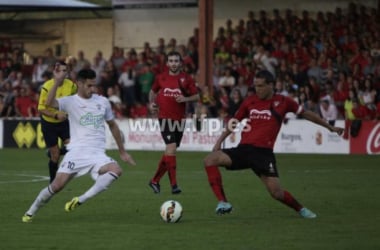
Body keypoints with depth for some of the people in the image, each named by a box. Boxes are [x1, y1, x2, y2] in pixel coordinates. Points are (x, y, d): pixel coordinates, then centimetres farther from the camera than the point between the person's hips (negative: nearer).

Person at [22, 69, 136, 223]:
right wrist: (57, 83, -33)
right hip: (76, 152, -3)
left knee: (116, 170, -27)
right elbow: (49, 104, -22)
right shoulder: (70, 102, -1)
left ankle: (81, 200, -21)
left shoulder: (103, 102, 10)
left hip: (97, 154, 3)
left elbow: (112, 125, 23)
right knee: (57, 185, -12)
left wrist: (122, 152, 25)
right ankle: (30, 212, 13)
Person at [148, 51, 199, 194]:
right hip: (165, 118, -2)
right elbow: (153, 91, 21)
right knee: (171, 148, -17)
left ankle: (155, 181, 26)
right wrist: (151, 103, 4)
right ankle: (174, 185, -17)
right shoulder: (161, 78, 4)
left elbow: (197, 96, 4)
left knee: (169, 152, 9)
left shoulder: (186, 79, 2)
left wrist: (185, 99, -14)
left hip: (179, 119, 2)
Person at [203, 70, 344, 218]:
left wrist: (330, 127, 21)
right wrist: (219, 141, 9)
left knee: (276, 192, -11)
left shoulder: (283, 102, 3)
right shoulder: (249, 101, 8)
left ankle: (301, 209, 21)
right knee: (210, 160, -20)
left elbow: (306, 114, 15)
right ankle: (223, 202, -18)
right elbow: (234, 122, 19)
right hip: (244, 149, 2)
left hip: (264, 152, -2)